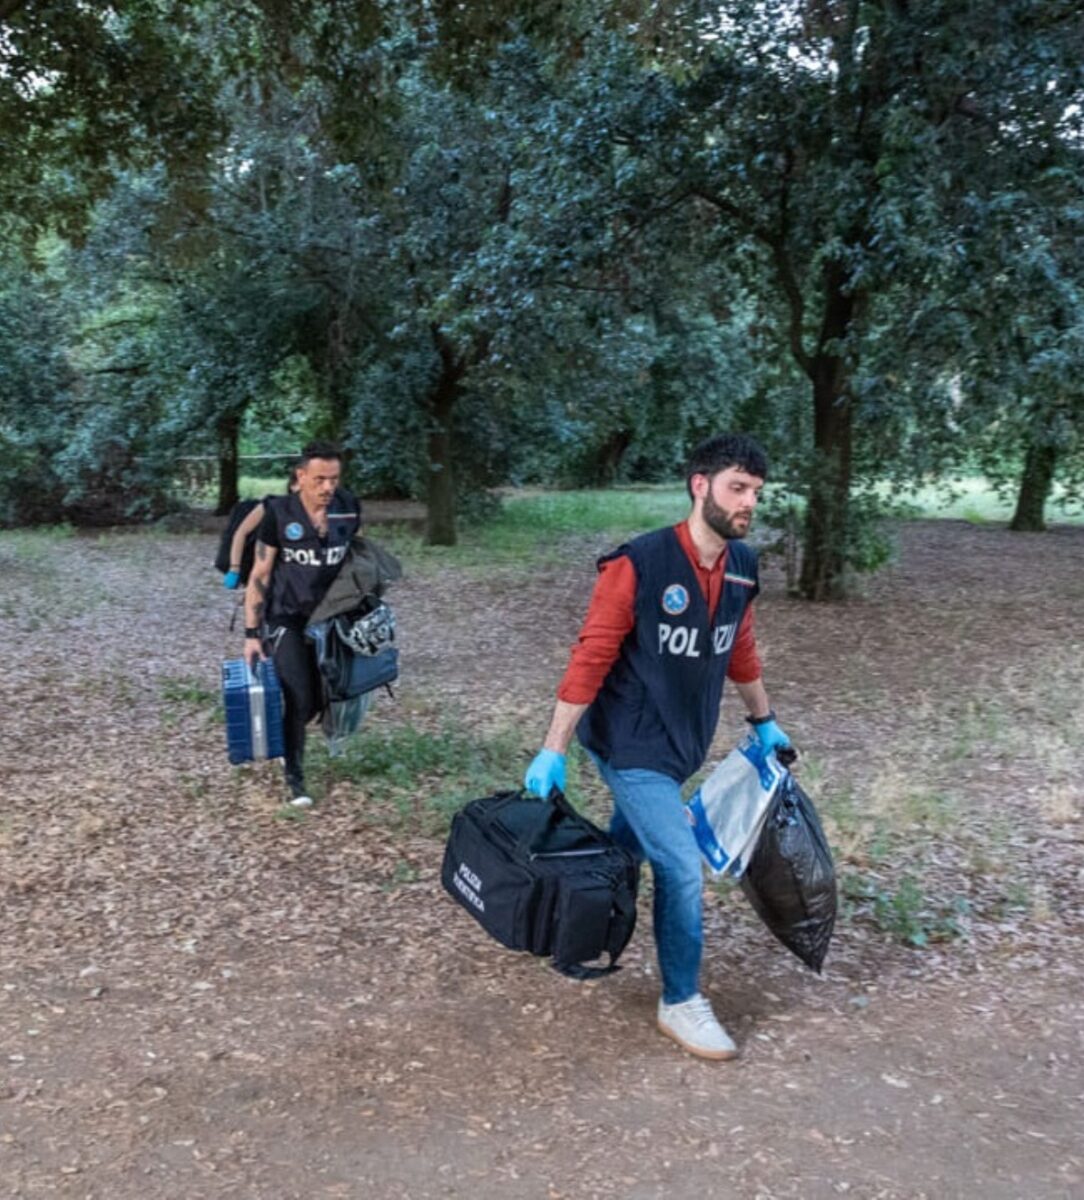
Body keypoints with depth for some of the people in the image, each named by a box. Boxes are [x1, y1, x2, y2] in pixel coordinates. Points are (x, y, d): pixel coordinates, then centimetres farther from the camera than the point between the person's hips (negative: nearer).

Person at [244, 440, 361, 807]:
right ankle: (294, 778, 11)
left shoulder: (348, 509, -6)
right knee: (299, 700, -9)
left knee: (318, 699, 10)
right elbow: (259, 578, -10)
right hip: (285, 620, -4)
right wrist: (251, 634, -12)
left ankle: (281, 737, 41)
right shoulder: (278, 514, -15)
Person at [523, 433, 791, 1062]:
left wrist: (766, 722, 24)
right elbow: (591, 657, -19)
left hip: (685, 742, 7)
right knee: (682, 868, -7)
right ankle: (681, 1003, 13)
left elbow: (741, 650, 15)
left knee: (627, 847, 21)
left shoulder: (743, 566, 0)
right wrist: (554, 750, -19)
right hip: (632, 744, -7)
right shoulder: (639, 564, -22)